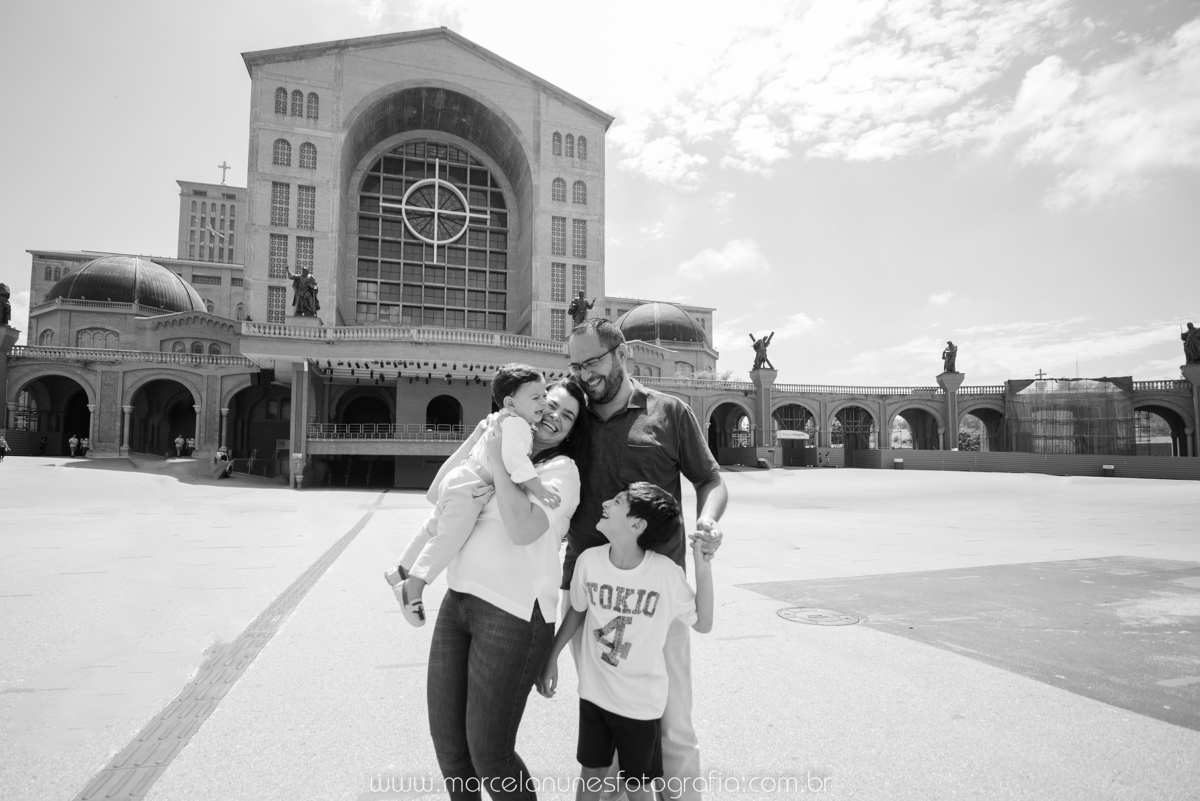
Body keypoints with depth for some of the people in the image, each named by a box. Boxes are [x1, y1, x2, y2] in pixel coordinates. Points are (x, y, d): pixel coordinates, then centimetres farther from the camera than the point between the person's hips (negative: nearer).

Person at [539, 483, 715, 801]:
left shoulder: (666, 573, -21)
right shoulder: (589, 561, -13)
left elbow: (703, 624, -7)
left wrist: (703, 569, -19)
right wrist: (551, 659, 8)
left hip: (641, 703, -2)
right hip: (594, 693, 3)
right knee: (590, 775, 18)